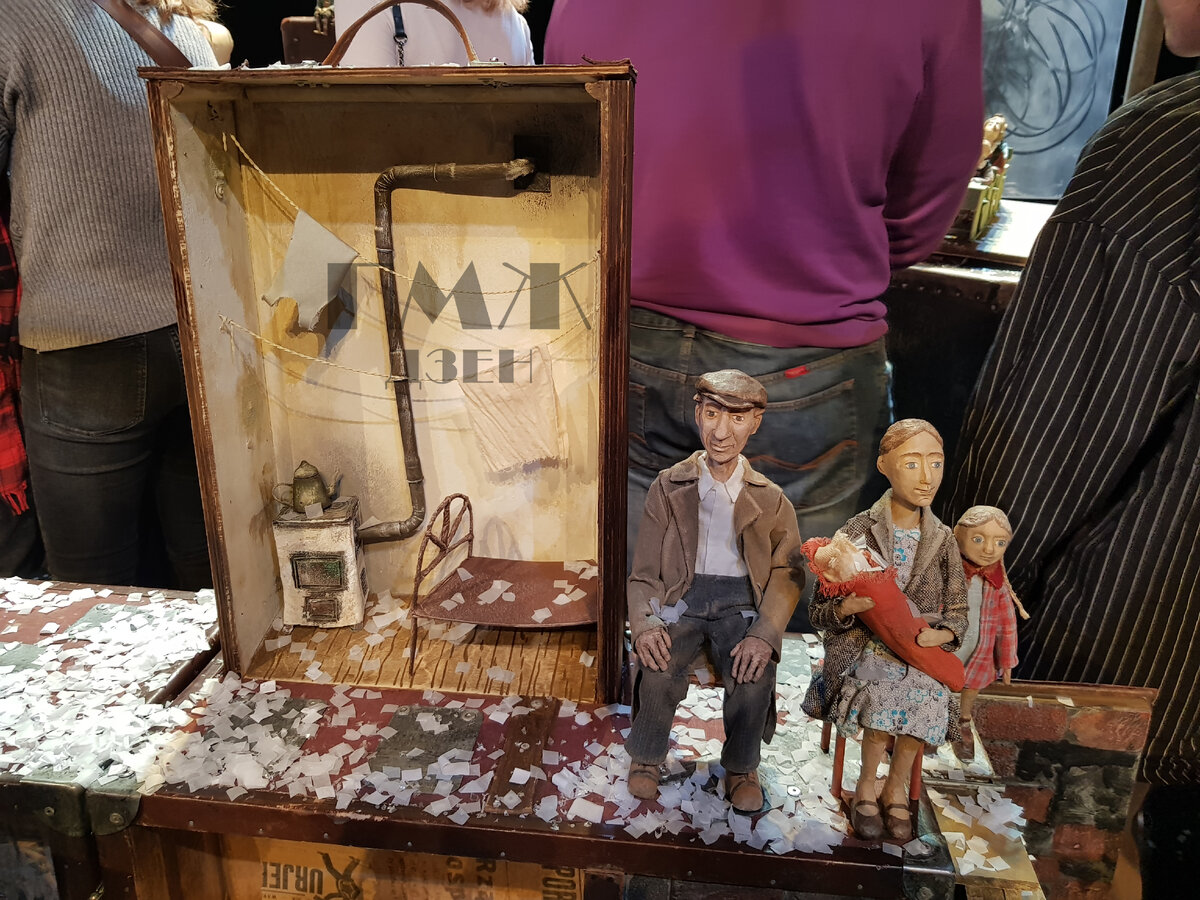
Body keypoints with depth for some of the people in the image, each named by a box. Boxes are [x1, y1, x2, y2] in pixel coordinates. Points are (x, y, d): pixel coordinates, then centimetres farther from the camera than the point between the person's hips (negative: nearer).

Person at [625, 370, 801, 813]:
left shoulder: (771, 500, 9)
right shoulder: (668, 487, 8)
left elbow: (787, 573, 0)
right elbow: (644, 572, 4)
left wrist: (763, 633, -19)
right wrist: (644, 623, -16)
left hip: (741, 602, 1)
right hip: (679, 599, 0)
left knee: (754, 676, -27)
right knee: (658, 672, -28)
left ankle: (741, 768, 4)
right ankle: (646, 757, 4)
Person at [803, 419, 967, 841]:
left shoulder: (942, 541, 4)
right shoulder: (858, 532, -5)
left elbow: (957, 615, 9)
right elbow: (819, 611, -3)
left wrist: (937, 636, -15)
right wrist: (846, 608, -28)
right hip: (862, 647, -2)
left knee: (926, 695, -30)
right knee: (886, 690, -33)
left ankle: (895, 786, -4)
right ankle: (867, 786, -7)